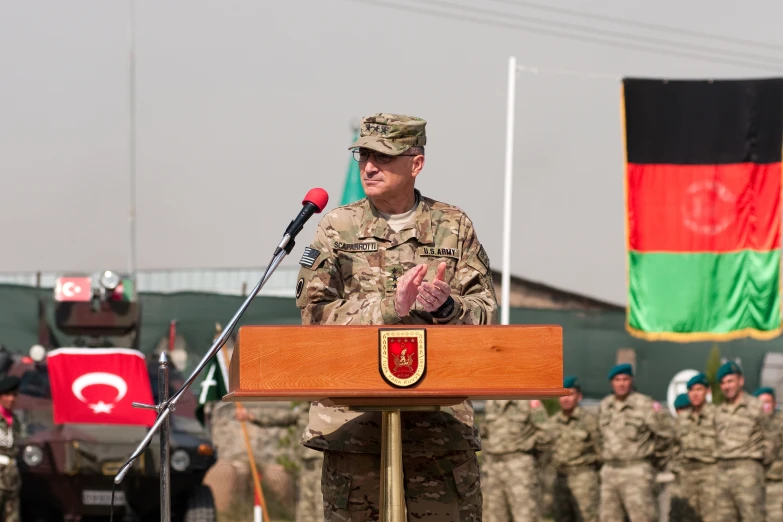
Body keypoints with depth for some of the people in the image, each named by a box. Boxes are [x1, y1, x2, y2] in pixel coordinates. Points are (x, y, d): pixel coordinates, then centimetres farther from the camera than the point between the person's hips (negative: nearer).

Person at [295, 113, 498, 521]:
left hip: (441, 420, 0)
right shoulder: (337, 228, 8)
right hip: (353, 421, 0)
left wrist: (447, 307, -15)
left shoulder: (454, 227, 10)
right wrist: (390, 308, -14)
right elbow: (315, 314, -1)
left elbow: (487, 311, 7)